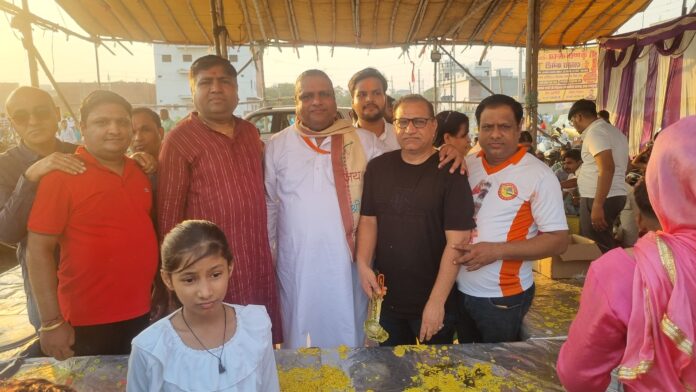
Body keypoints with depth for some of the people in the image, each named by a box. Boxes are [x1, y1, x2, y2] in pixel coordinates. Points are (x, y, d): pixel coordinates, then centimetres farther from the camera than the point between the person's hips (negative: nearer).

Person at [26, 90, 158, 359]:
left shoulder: (138, 171, 4)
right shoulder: (62, 176, -12)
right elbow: (38, 250, -13)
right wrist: (52, 322, -13)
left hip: (142, 314, 5)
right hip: (89, 324, -5)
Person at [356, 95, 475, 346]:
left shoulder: (450, 173, -12)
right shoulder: (377, 167, 3)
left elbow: (456, 241, -16)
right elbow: (368, 220, 7)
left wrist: (437, 301, -19)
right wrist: (363, 263, -9)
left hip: (433, 302, -3)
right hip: (385, 298, 4)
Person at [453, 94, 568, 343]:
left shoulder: (538, 176, -13)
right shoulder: (467, 165, 1)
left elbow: (558, 241, -13)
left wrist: (496, 251, -23)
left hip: (503, 297, -5)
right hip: (460, 289, 5)